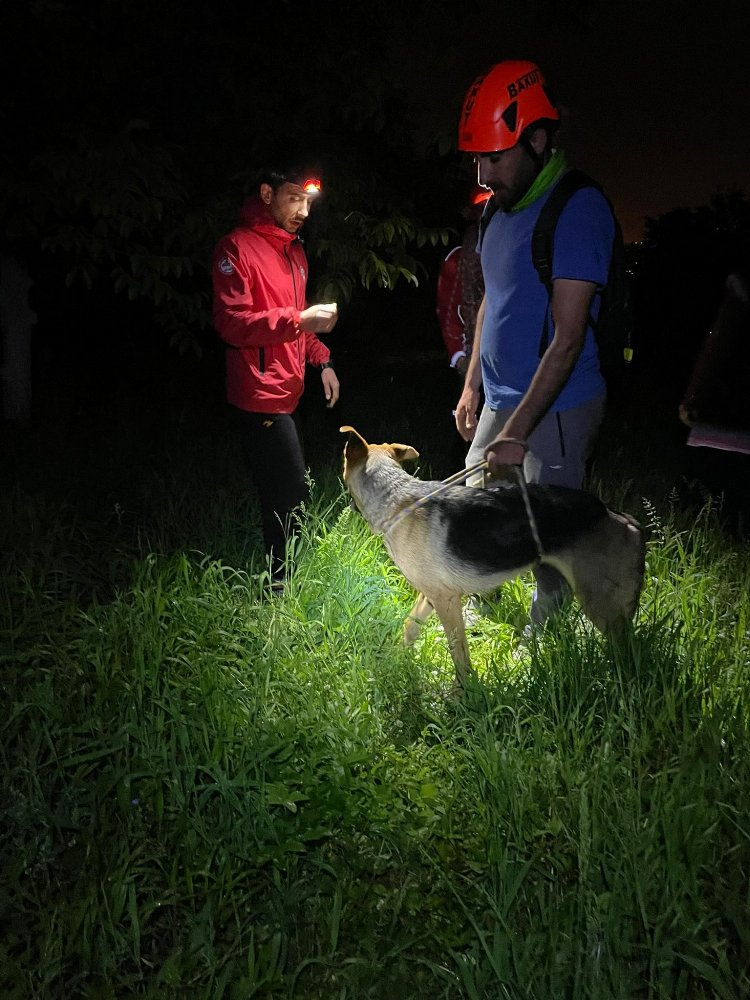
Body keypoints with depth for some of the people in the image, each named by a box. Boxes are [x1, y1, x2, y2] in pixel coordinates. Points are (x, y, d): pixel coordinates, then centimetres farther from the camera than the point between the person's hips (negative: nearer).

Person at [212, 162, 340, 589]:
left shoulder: (294, 250, 18)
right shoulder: (238, 247, -11)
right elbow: (233, 322, -20)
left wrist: (321, 360, 16)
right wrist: (299, 320, -26)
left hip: (287, 392, 9)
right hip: (260, 393, -9)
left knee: (289, 490, 11)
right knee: (290, 490, -9)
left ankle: (282, 575, 20)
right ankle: (278, 582, 2)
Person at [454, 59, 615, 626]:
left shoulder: (578, 210, -20)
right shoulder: (500, 207, 7)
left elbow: (567, 340, -23)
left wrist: (517, 432, -25)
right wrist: (473, 387, 16)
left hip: (558, 407, -8)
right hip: (501, 399, 8)